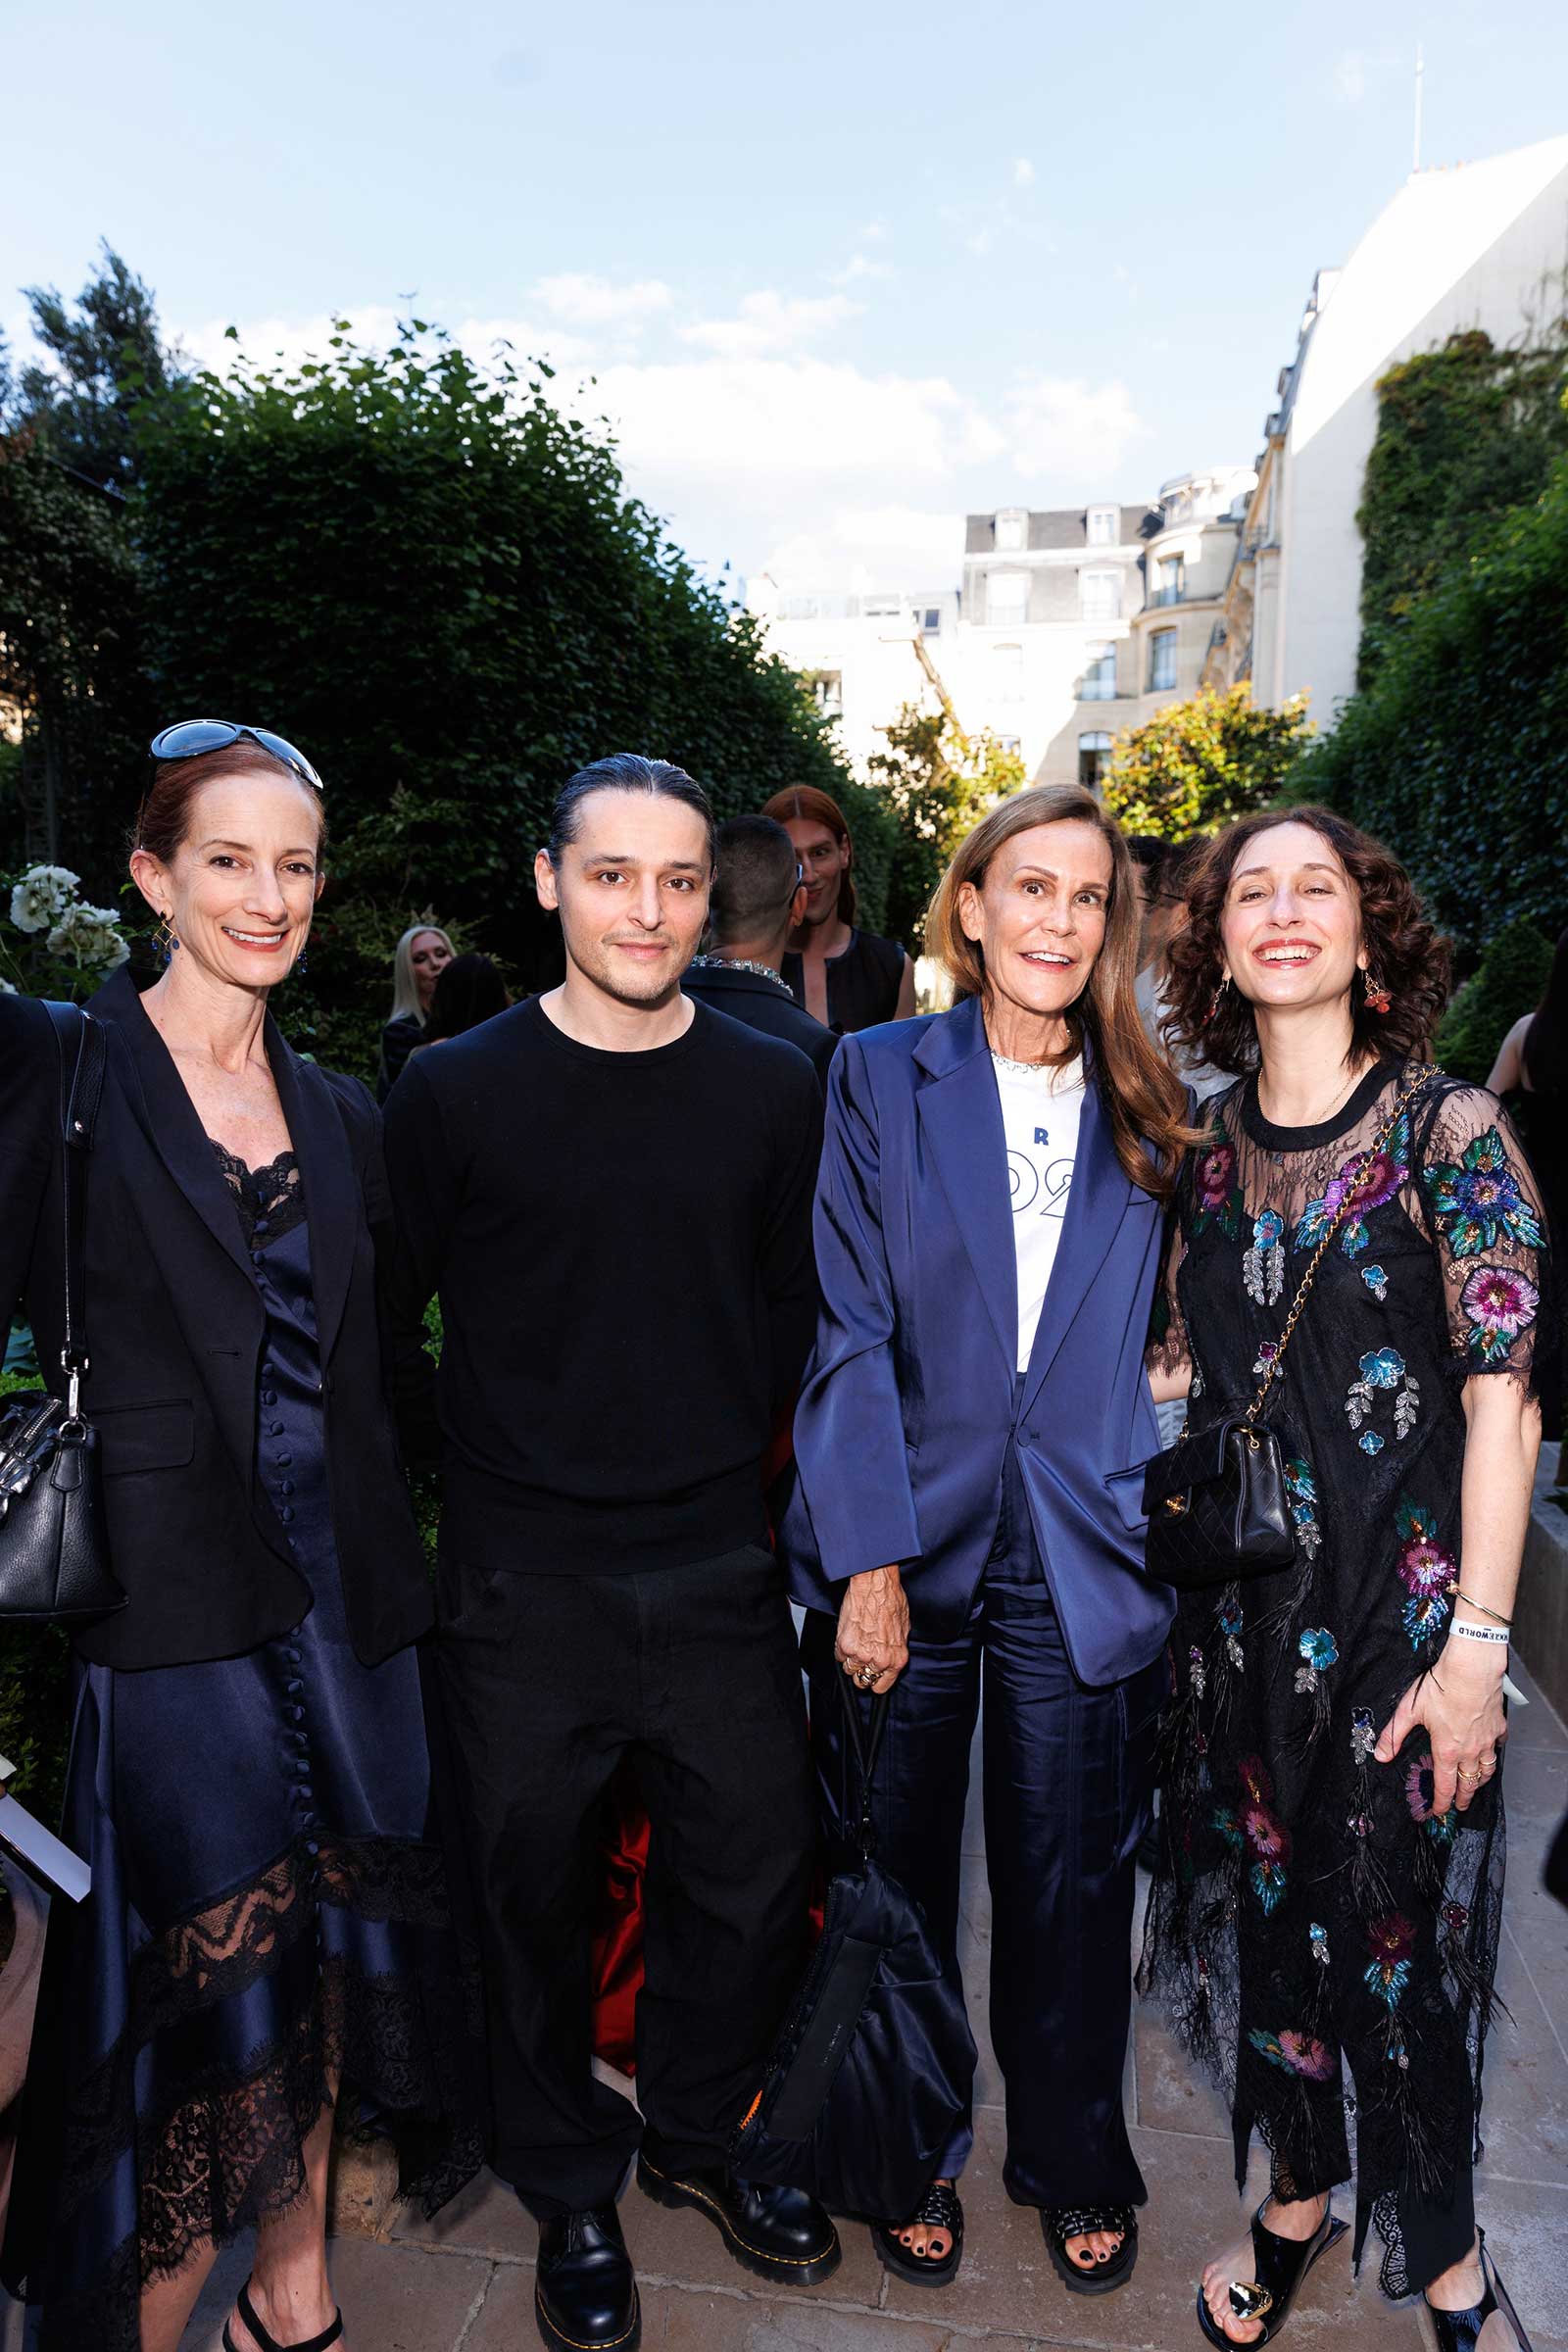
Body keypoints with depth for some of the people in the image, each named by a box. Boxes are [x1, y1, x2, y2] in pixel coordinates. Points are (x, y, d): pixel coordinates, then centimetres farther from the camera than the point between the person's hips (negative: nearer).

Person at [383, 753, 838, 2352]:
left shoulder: (771, 1091, 1)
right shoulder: (455, 1092, -5)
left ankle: (695, 2133, 43)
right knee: (533, 1893, 13)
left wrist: (721, 1445, 6)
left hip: (720, 1570, 2)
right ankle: (571, 2188, 40)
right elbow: (384, 1323, 2)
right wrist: (466, 1463, 1)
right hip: (521, 1583, -2)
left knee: (754, 1874, 14)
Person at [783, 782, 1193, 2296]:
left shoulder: (1145, 1114, 5)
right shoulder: (879, 1077, -3)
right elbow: (850, 1330, -8)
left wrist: (1147, 1517, 1)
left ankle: (1073, 2163, 40)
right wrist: (870, 1562, -13)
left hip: (1078, 1561, 2)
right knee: (898, 1876, 14)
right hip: (907, 1539, -1)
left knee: (1070, 1882, 14)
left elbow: (1139, 1342, 9)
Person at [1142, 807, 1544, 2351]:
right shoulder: (1207, 1148, 3)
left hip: (1398, 1601, -4)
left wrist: (1477, 1644, -14)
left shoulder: (1448, 1127, -9)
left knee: (1395, 1928, 6)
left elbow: (1504, 1397, -12)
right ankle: (1299, 2196, 41)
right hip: (1238, 1610, 4)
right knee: (1265, 1904, 16)